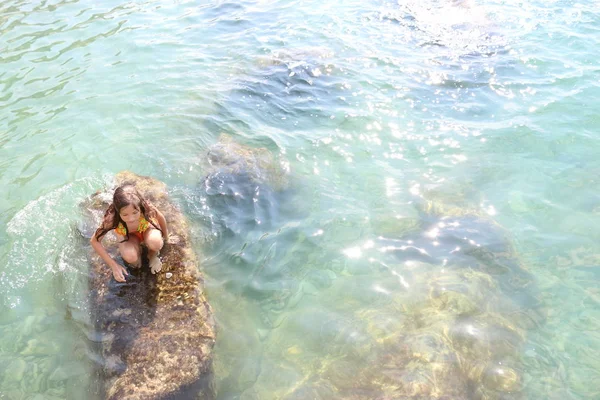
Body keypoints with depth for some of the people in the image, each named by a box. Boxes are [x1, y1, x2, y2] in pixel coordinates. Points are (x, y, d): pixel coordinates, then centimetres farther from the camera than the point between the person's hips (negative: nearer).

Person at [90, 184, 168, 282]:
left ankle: (153, 255, 1)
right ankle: (138, 250, 5)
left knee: (155, 242, -35)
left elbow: (160, 218, -14)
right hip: (129, 236, 0)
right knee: (130, 257, -32)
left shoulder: (147, 209, -38)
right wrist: (114, 265, -25)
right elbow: (95, 241, -24)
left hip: (147, 230, 0)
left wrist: (165, 236, 6)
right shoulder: (112, 219, -37)